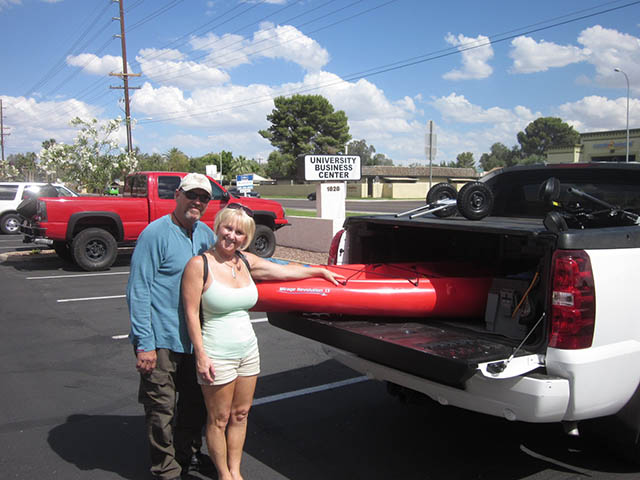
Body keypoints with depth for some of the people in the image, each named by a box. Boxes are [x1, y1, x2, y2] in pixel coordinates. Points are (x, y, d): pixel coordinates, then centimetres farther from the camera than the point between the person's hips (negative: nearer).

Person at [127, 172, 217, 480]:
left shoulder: (206, 235, 7)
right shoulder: (156, 233, -13)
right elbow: (138, 290, -15)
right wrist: (145, 343, -18)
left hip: (195, 338, 7)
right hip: (161, 340, -7)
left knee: (196, 402, 20)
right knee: (162, 408, 4)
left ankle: (189, 454, 41)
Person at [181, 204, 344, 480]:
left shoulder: (246, 262, 4)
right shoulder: (200, 265, -12)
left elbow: (286, 270, 17)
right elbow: (191, 313, -12)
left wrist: (321, 271, 25)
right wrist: (200, 355, -16)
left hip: (248, 349, 6)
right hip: (216, 354, -6)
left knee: (240, 414, 15)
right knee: (219, 419, 8)